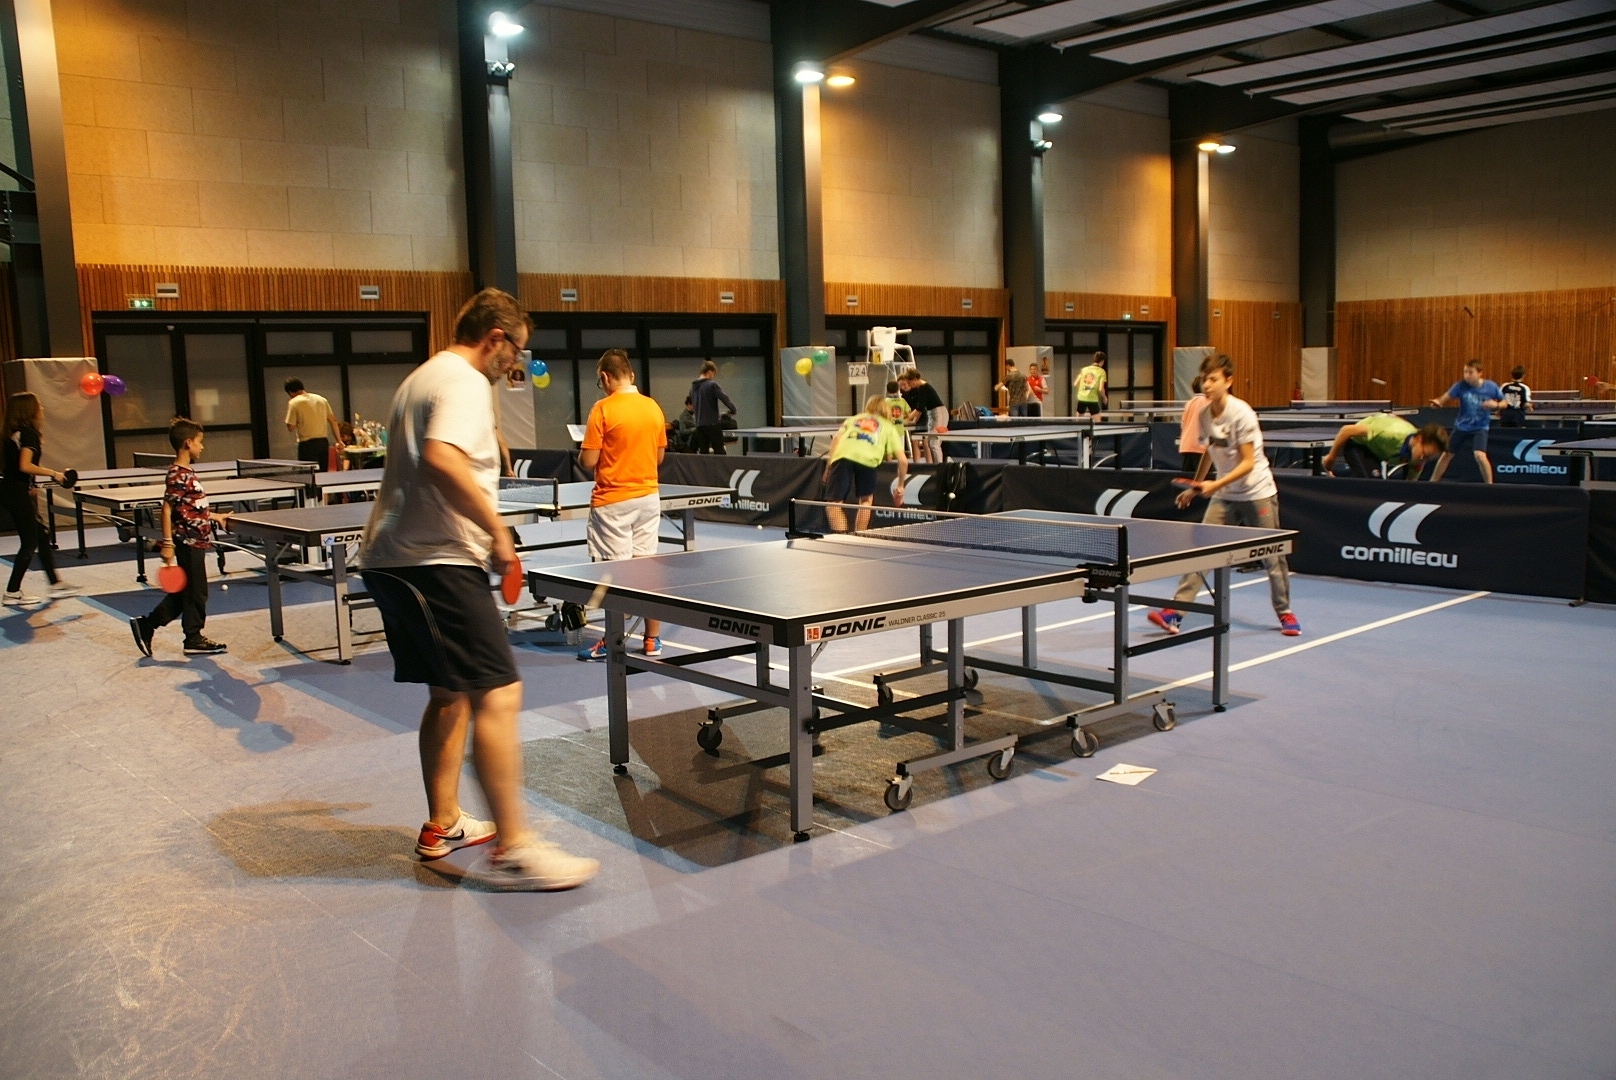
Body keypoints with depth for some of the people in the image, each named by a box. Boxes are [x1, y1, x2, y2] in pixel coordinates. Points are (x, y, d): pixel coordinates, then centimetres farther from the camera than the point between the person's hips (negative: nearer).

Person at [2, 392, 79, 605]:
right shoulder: (28, 433, -15)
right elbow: (25, 466, -24)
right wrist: (53, 473, -15)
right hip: (18, 492, -10)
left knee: (41, 535, 16)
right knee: (29, 542, -2)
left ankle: (56, 584, 23)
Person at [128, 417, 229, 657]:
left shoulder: (187, 473, 13)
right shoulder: (178, 475, -17)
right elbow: (167, 509, -20)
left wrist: (215, 517, 28)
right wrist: (168, 543, -22)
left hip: (195, 541, 10)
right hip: (188, 541, -10)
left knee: (184, 593, 15)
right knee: (196, 592, 1)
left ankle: (146, 625, 20)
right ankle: (194, 639, 12)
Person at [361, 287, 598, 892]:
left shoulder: (423, 378, 22)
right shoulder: (464, 383, -11)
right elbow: (441, 459, -29)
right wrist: (497, 529, -22)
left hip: (393, 559, 11)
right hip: (436, 561, -11)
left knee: (450, 695, 17)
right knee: (497, 694, -13)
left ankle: (442, 826, 26)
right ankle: (511, 848, -13)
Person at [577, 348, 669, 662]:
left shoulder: (603, 409, -12)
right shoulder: (653, 407, 4)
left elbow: (588, 461, -12)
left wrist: (581, 455, 9)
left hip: (613, 501, -5)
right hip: (648, 498, 5)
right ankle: (653, 639, 15)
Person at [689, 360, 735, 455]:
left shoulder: (693, 387, 12)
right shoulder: (712, 384, -9)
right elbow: (725, 398, -15)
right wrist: (733, 410, 2)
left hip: (699, 425, 6)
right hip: (712, 424, -6)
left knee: (703, 453, 7)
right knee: (719, 453, -2)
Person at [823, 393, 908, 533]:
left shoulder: (853, 419, 37)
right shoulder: (889, 427, 33)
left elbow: (837, 439, 16)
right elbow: (903, 460, 24)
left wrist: (828, 467, 13)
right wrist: (900, 486, 34)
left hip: (842, 455, 0)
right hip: (867, 459, 0)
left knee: (833, 505, 4)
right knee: (866, 499, 25)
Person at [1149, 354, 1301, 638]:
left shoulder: (1241, 414, -19)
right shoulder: (1204, 415, 0)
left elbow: (1248, 463, -20)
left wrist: (1216, 484, -29)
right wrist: (1195, 486, 19)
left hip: (1257, 493, -5)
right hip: (1224, 495, 5)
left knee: (1271, 557, 5)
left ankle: (1285, 613, 25)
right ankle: (1174, 613, -10)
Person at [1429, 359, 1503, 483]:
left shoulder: (1491, 387, -13)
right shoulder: (1461, 386, -14)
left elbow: (1504, 403, 0)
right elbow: (1446, 398, -17)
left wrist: (1496, 405, -23)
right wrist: (1438, 402, -40)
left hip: (1480, 428, -2)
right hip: (1461, 427, 2)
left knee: (1480, 456, -22)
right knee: (1447, 454, 9)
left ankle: (1490, 485, -6)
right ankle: (1432, 482, 26)